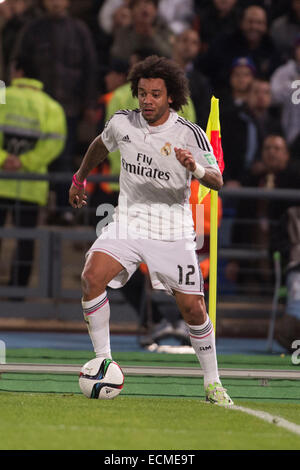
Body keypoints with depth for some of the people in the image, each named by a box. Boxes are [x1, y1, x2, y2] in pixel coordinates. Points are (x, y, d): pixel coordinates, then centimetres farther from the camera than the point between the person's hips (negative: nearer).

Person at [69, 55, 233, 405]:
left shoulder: (190, 135, -11)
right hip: (127, 222, 2)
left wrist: (196, 169, -41)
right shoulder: (121, 123, -1)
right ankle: (103, 363, -12)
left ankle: (212, 384, 13)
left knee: (192, 308, -6)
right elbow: (101, 145, 23)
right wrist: (79, 178, 34)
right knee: (91, 277, -22)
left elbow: (217, 181, -21)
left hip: (172, 231, -2)